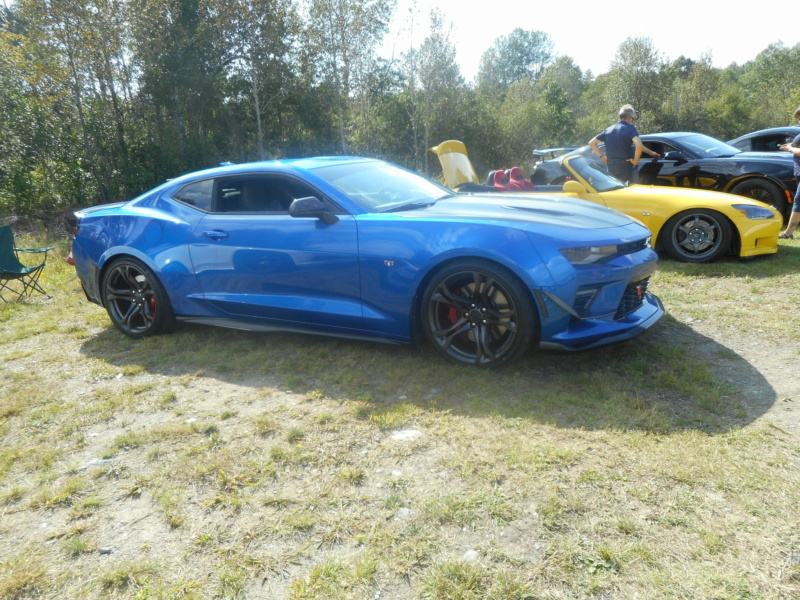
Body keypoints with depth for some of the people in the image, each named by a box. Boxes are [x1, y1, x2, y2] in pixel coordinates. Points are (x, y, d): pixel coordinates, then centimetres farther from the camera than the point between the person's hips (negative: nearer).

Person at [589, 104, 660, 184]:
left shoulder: (608, 130, 10)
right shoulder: (630, 128, -9)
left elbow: (592, 143, 15)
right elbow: (639, 146, -26)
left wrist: (602, 156, 13)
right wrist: (635, 160, -12)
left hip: (611, 170, 6)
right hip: (627, 169, -6)